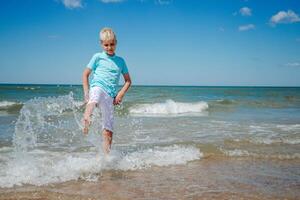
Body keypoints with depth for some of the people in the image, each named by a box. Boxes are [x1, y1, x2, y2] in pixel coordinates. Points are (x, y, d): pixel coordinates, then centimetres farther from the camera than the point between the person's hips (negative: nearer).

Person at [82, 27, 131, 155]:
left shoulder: (120, 61, 18)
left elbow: (128, 80, 21)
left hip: (110, 96, 4)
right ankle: (86, 119, -69)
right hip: (97, 88, -4)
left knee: (108, 130, 2)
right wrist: (86, 93, 0)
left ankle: (106, 155, 9)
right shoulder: (97, 57, 9)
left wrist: (121, 94, 4)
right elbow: (85, 74, 10)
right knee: (96, 96, -43)